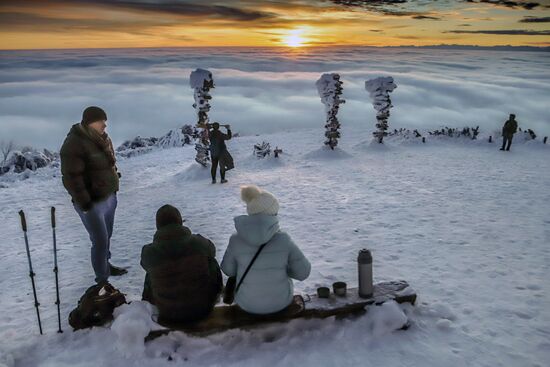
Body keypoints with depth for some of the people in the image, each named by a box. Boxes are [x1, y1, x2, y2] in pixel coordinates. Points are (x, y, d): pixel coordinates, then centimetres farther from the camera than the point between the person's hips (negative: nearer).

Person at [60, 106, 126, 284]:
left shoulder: (99, 137, 7)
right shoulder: (74, 144, -21)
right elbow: (71, 177, -23)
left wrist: (115, 180, 20)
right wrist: (84, 203, -22)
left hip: (109, 196, 8)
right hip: (93, 203, -8)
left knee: (106, 236, 21)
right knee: (100, 241, -3)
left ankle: (106, 265, 40)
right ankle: (102, 279, 10)